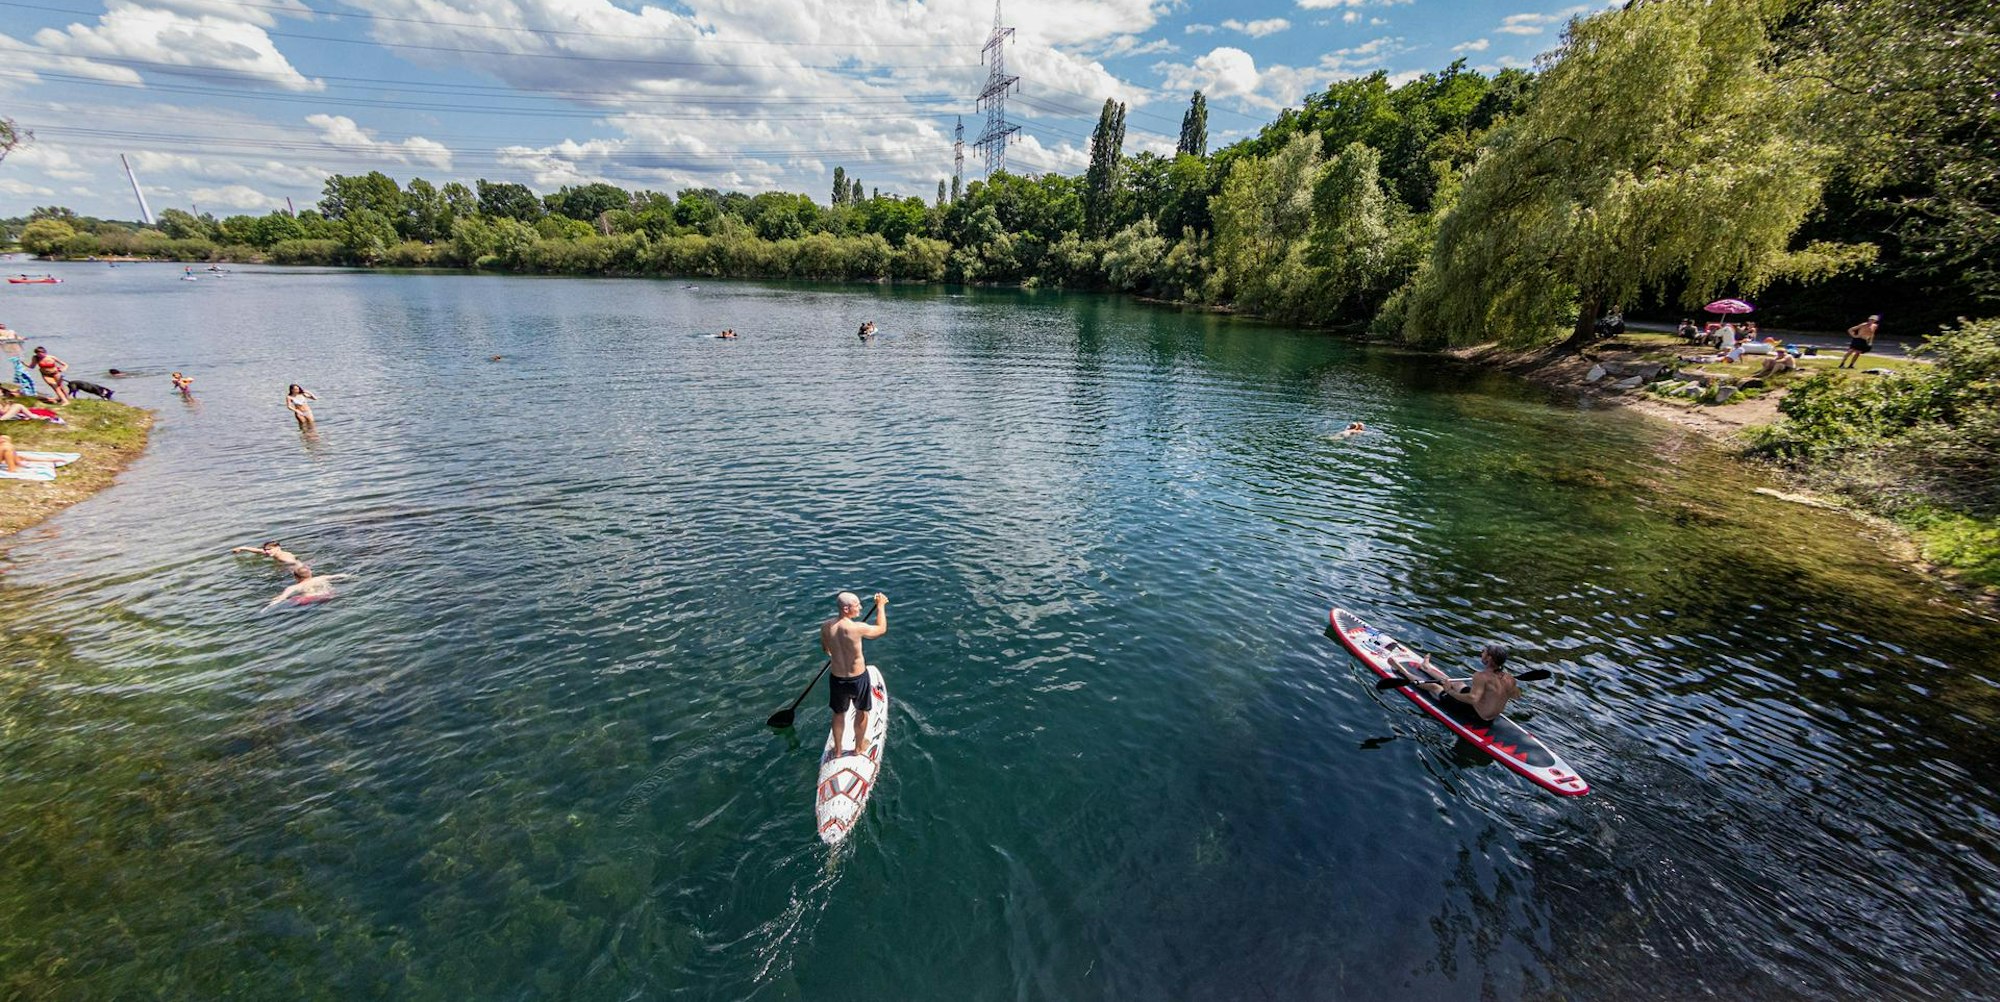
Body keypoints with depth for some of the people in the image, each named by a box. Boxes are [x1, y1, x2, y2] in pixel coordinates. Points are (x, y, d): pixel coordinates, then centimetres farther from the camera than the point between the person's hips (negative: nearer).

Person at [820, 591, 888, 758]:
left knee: (838, 713, 26)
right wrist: (881, 606, 2)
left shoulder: (825, 627, -13)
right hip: (858, 678, -4)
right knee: (861, 712, 24)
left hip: (837, 679, 4)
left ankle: (837, 750, 44)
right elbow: (881, 629, -9)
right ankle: (859, 747, 43)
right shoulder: (858, 628, -28)